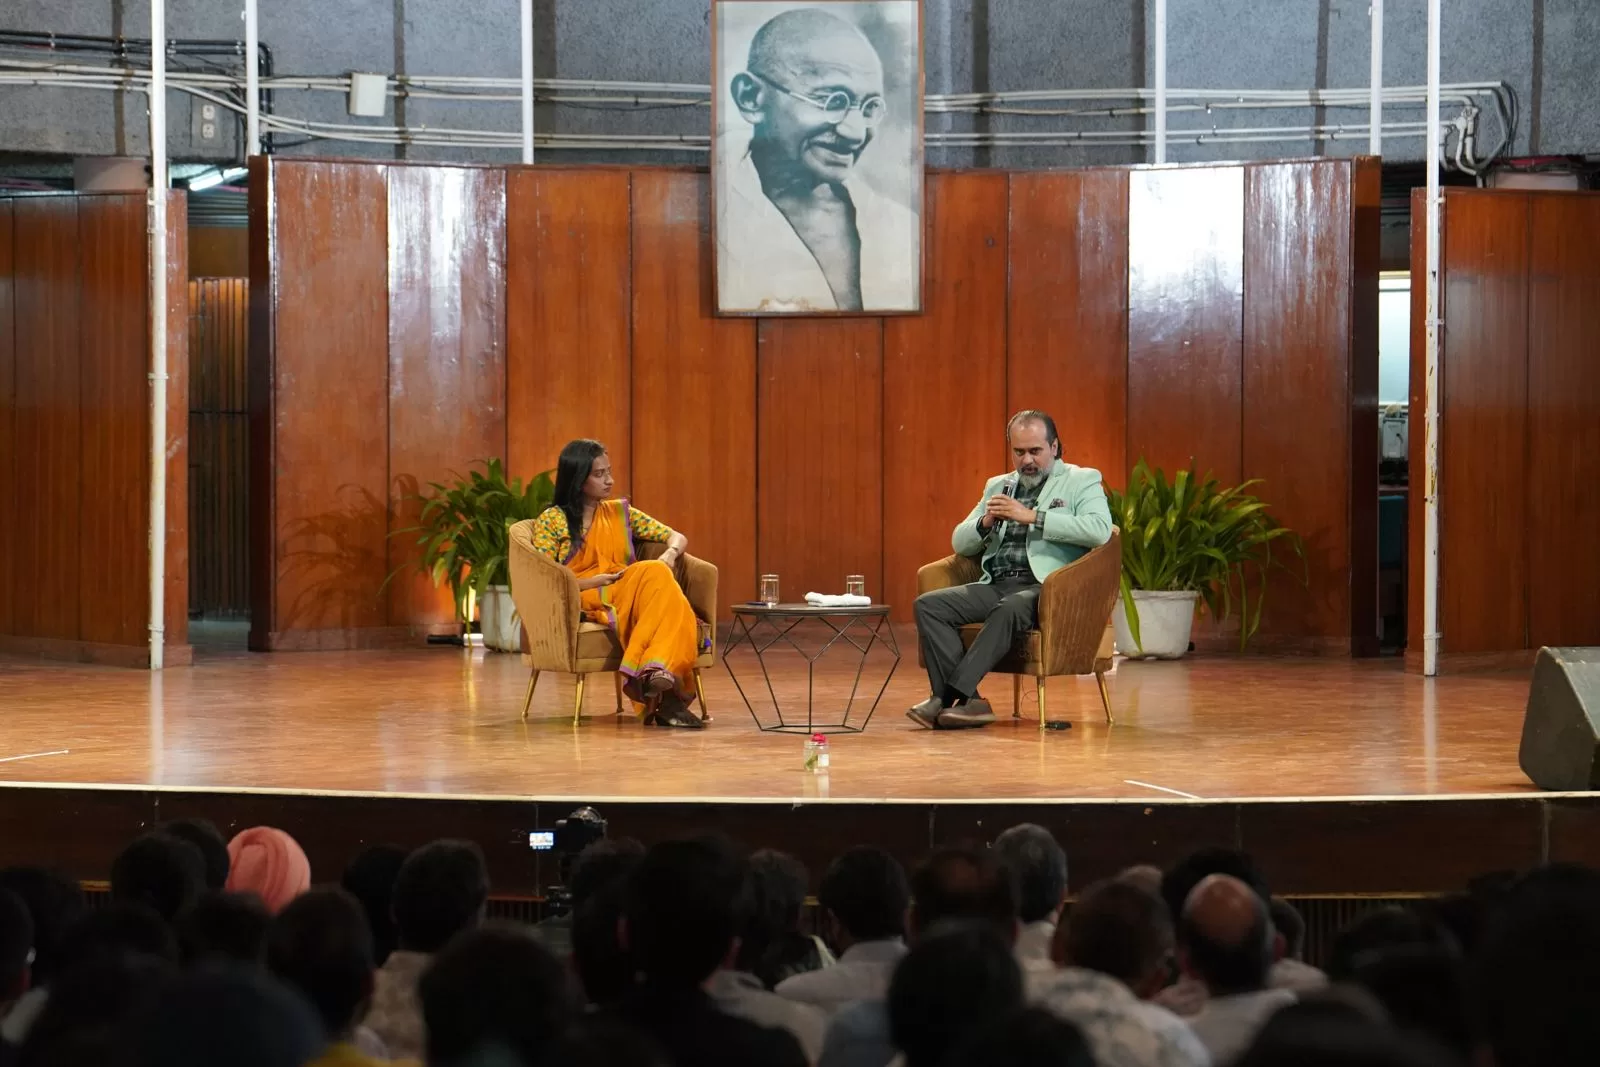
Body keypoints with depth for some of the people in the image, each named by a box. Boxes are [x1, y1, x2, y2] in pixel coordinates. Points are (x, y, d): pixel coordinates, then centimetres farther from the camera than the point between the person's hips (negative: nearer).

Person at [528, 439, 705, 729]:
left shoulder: (620, 512, 23)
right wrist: (597, 580, -10)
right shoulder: (551, 521, 10)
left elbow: (677, 538, 22)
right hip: (585, 602, -4)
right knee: (654, 574, -33)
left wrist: (669, 555, -3)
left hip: (627, 597, 4)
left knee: (675, 605, -34)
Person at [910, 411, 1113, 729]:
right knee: (928, 605, -18)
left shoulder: (1082, 481, 7)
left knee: (1008, 609, -38)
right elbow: (960, 544, 22)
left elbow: (1100, 530, -13)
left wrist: (1032, 517, -15)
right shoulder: (998, 486, 23)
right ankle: (966, 701, -27)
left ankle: (950, 696, -37)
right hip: (995, 584, 6)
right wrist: (986, 522, -2)